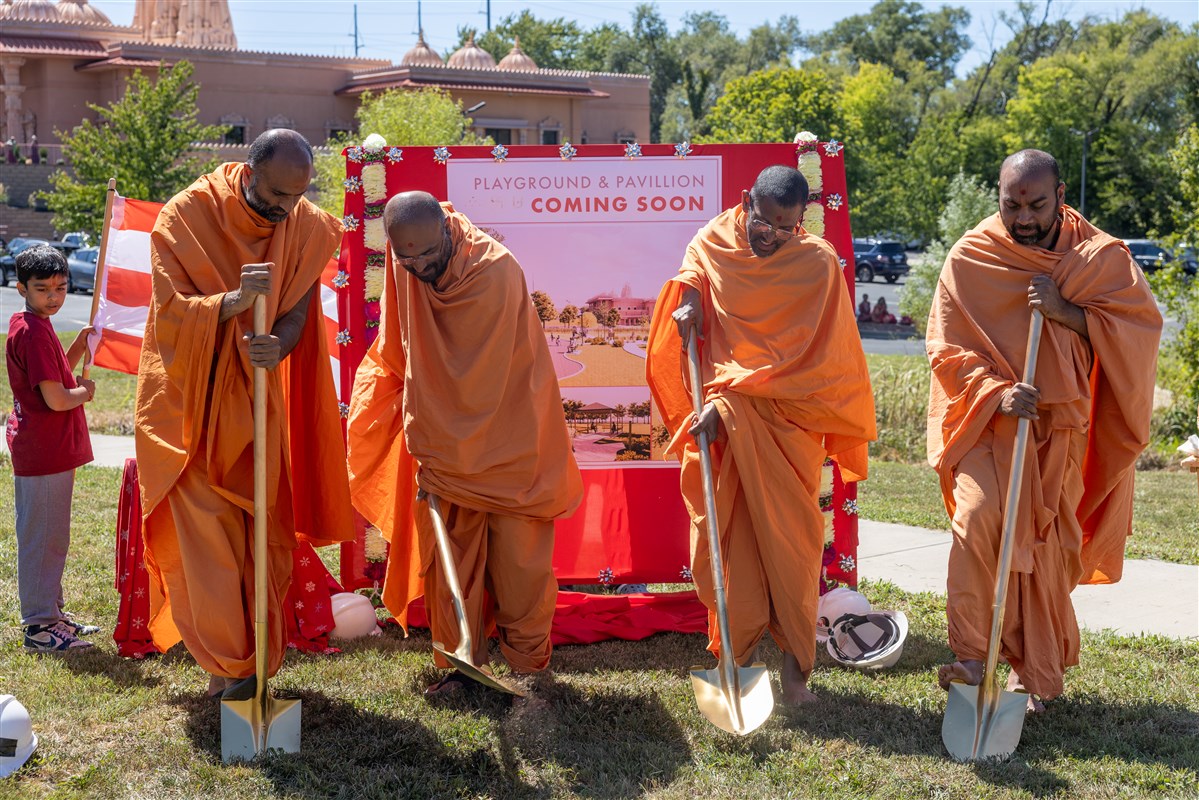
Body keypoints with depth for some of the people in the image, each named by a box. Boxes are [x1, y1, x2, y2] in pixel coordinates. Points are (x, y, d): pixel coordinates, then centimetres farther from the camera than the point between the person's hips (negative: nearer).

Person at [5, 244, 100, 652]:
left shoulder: (30, 326, 12)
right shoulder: (34, 331, -19)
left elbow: (56, 376, 18)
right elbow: (56, 399, -23)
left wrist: (80, 346, 6)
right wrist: (86, 392, -4)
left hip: (49, 449, 10)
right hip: (43, 452, -10)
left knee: (51, 537, 19)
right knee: (43, 538, -2)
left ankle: (50, 613, 30)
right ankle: (39, 626, 6)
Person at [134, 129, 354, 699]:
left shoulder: (306, 227, -5)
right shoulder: (186, 216, -15)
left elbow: (298, 312, -6)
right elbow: (169, 311, -17)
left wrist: (277, 346, -30)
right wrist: (233, 300, -36)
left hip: (256, 400, 3)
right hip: (189, 398, -3)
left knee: (260, 533, 6)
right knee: (206, 532, -5)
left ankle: (250, 661, 19)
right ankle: (230, 665, 5)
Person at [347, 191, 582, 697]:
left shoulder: (495, 272, -25)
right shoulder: (403, 261, -7)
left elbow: (481, 384, -21)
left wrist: (438, 457, -17)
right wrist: (427, 447, 10)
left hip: (507, 439, -5)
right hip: (442, 437, 5)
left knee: (518, 557, 1)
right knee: (448, 558, 5)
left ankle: (528, 662, 14)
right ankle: (459, 663, 15)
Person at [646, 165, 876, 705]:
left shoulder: (817, 264, -11)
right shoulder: (714, 242, 2)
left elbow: (795, 360, -13)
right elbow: (693, 269, 27)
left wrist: (728, 403, -17)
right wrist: (689, 295, 4)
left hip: (785, 423, -3)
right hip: (720, 421, 3)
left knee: (789, 541, -1)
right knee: (726, 540, 3)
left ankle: (795, 665, 8)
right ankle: (736, 659, 12)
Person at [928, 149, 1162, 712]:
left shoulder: (1100, 257, 1)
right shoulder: (971, 258, -2)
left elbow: (1142, 324, -7)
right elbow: (947, 347, -3)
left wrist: (1066, 312, -20)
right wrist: (995, 392, -20)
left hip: (1062, 429, 1)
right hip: (987, 417, -1)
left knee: (1049, 548, 5)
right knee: (979, 516, -24)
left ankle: (1036, 675, 21)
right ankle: (972, 658, -19)